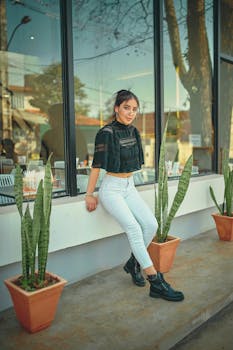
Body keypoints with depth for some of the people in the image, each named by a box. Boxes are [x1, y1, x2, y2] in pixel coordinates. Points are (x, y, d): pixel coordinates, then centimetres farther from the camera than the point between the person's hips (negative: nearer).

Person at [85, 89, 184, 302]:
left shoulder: (133, 132, 7)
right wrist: (89, 194, -9)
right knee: (134, 229, -19)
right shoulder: (107, 133, -14)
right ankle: (156, 283, -15)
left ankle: (133, 263, 14)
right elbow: (96, 166, -12)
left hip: (130, 187, 7)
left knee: (151, 224, -9)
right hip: (112, 189, -7)